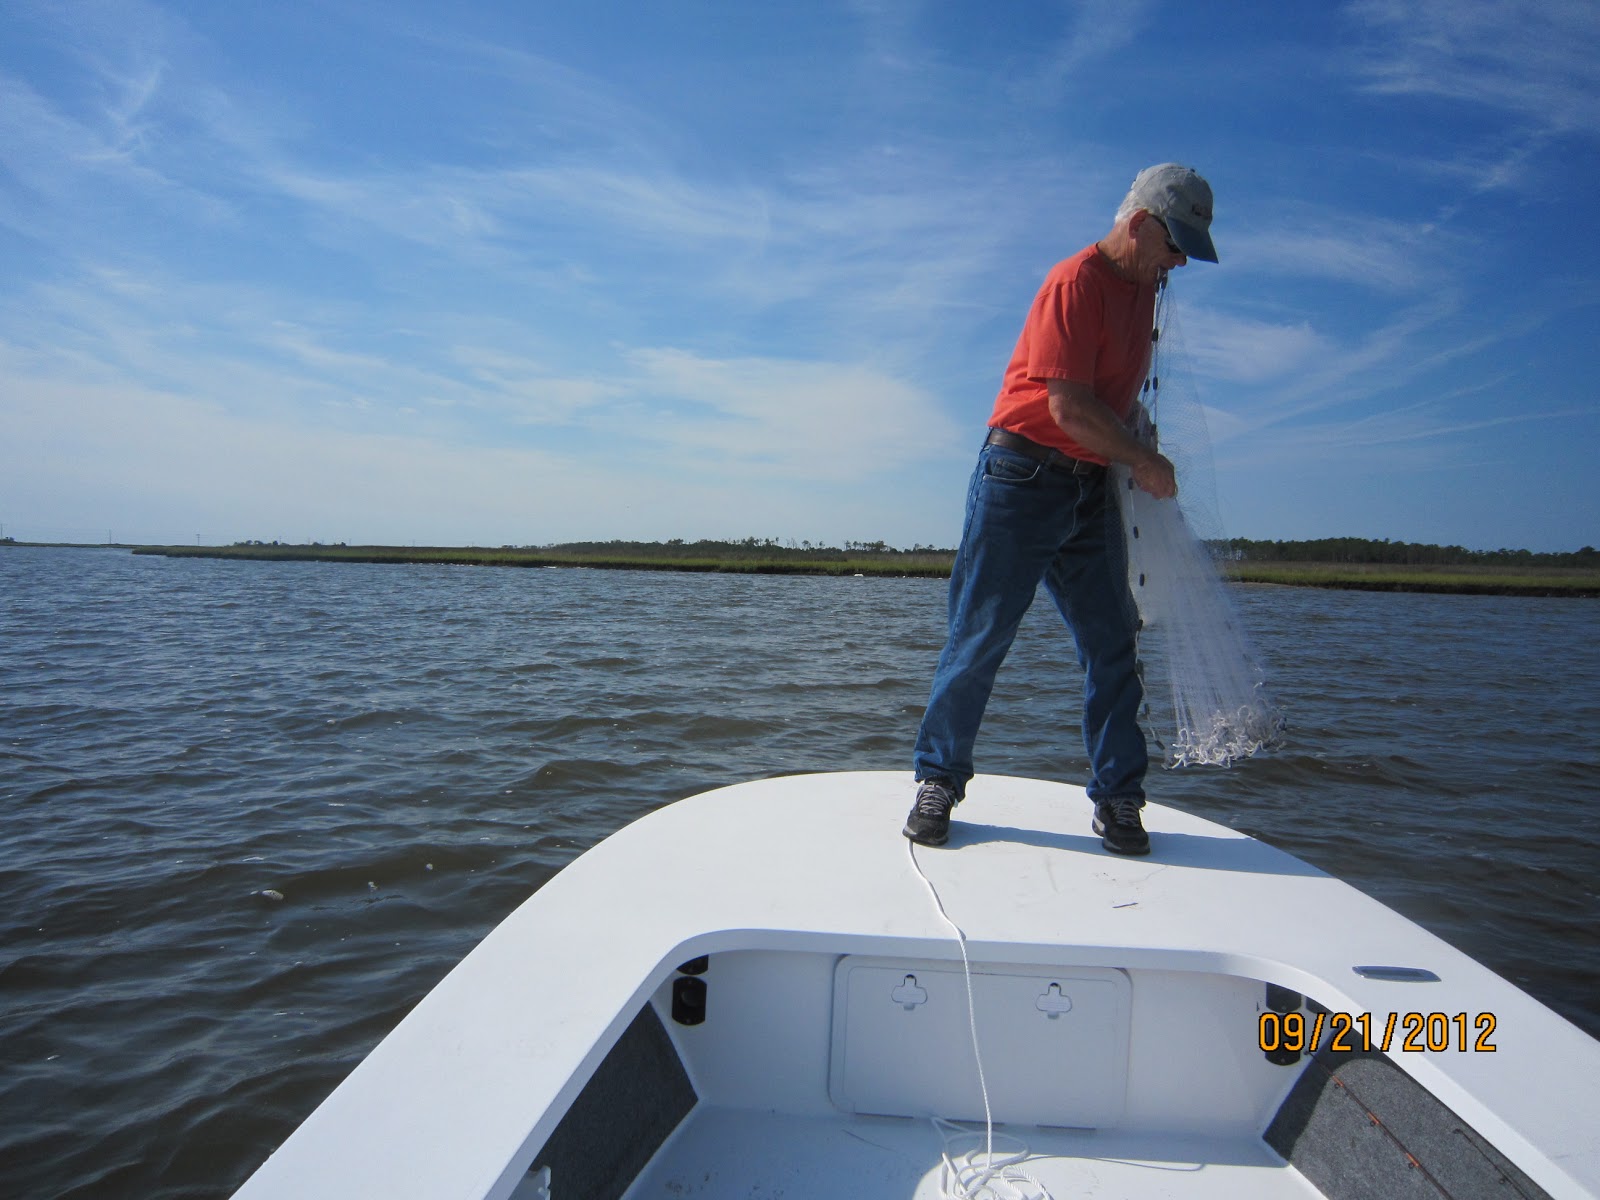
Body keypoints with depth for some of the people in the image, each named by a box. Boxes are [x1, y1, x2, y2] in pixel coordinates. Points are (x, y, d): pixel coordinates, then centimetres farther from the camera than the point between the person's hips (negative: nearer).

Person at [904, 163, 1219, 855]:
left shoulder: (1142, 290, 16)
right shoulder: (1077, 281, -11)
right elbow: (1069, 407, -19)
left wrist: (1133, 465, 12)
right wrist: (1144, 462, -9)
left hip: (1092, 490, 8)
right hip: (1023, 478, -8)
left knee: (1114, 643, 4)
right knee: (979, 637, -2)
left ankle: (1116, 800, 13)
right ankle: (937, 782, 11)